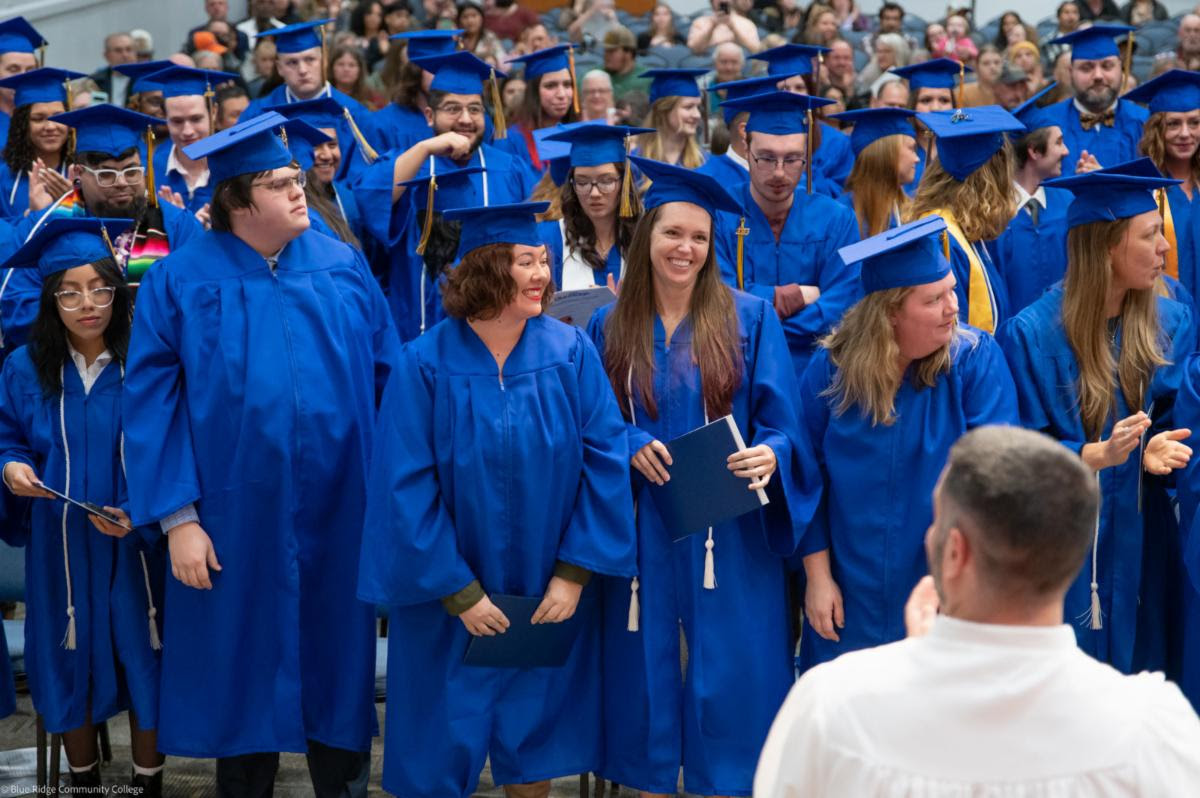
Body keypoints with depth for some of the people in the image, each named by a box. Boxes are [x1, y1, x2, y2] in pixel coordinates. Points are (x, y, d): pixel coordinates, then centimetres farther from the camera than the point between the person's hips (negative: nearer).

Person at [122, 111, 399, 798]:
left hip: (340, 511, 2)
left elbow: (388, 380, 5)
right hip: (237, 517, -2)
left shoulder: (344, 267, 2)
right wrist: (178, 518, -12)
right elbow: (154, 402, -6)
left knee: (339, 664, 12)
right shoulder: (181, 280, -5)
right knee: (245, 671, 10)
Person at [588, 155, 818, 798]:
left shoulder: (750, 319, 0)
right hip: (641, 534, 2)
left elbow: (780, 423, -1)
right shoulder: (609, 328, 5)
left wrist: (769, 457, -23)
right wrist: (628, 448, -13)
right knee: (650, 670, 8)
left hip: (728, 537, -2)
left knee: (725, 676, 1)